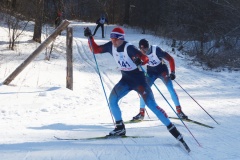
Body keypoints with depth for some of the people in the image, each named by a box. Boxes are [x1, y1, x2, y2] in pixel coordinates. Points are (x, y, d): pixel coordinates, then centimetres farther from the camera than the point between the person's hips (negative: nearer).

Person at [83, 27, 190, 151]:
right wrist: (89, 37, -6)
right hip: (126, 80, 6)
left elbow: (145, 58, -24)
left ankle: (172, 129, -11)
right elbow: (95, 50, 6)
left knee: (152, 105, -13)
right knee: (112, 99, -7)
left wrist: (140, 61, -46)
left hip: (138, 79, -6)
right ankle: (120, 128, 8)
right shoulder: (111, 46, -4)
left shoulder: (129, 48, -22)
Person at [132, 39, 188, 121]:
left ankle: (179, 111, -7)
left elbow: (170, 59, -24)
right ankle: (141, 113, 6)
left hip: (162, 69, -3)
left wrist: (172, 72, -29)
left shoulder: (156, 50, -31)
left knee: (171, 89, -15)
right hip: (151, 72, 3)